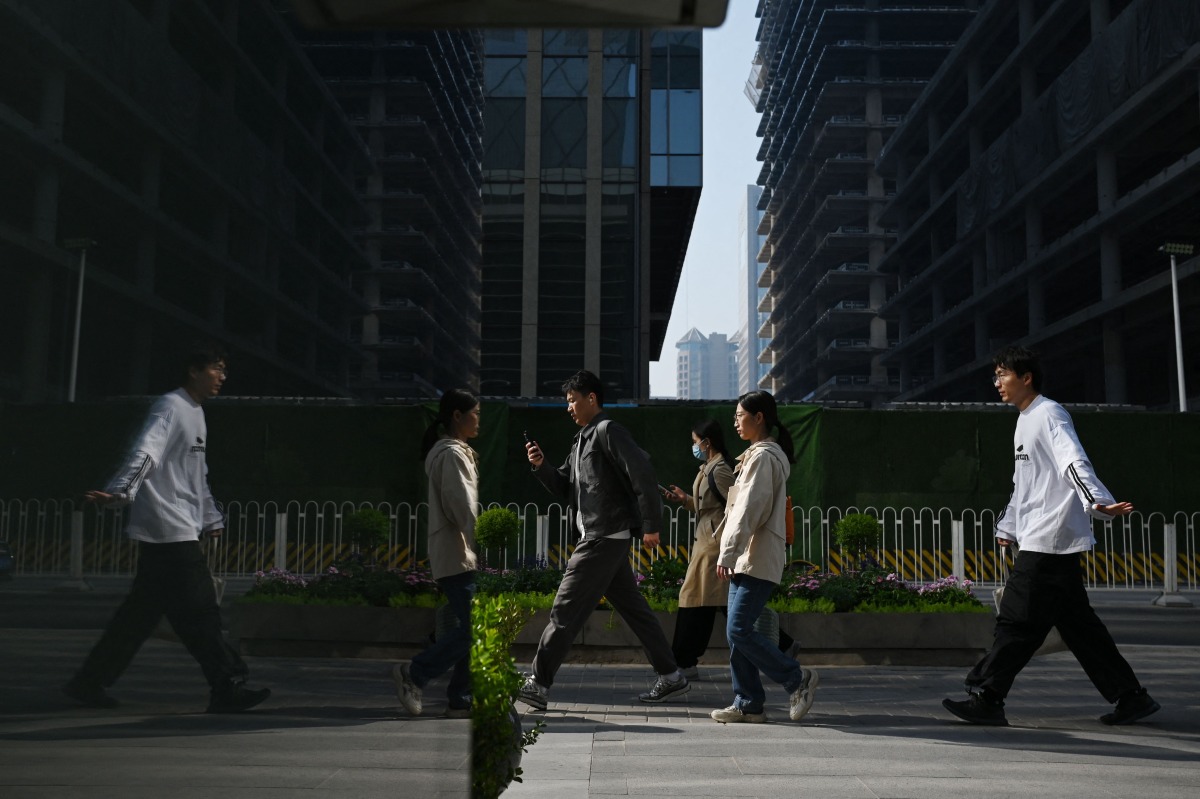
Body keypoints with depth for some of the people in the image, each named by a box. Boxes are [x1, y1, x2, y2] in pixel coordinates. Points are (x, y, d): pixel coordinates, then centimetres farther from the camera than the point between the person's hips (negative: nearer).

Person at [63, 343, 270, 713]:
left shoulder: (195, 414, 21)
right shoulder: (170, 408, -8)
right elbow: (146, 454, -24)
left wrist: (211, 519, 32)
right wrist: (121, 492, -38)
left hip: (181, 531, 10)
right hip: (169, 529, -10)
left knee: (141, 612, 11)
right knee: (200, 610, -9)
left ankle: (89, 682, 18)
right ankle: (226, 687, -6)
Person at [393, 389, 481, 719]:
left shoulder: (457, 452, 19)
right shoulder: (451, 453, -13)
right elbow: (463, 509, -19)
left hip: (459, 556, 10)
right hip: (456, 557, -10)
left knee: (472, 628, 8)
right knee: (473, 627, -11)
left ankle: (460, 701, 11)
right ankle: (414, 674, 0)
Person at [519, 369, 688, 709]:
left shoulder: (608, 431, -10)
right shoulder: (583, 439, 19)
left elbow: (643, 474, -18)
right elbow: (565, 487, 19)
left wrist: (651, 525, -20)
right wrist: (541, 466, 1)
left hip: (605, 537, -10)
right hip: (603, 537, 10)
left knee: (566, 609, -8)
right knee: (632, 606, 12)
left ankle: (538, 684, -4)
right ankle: (671, 676, 19)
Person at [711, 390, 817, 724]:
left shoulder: (763, 456, -12)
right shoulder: (757, 454, 20)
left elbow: (749, 510, -19)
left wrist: (727, 553, -20)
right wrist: (729, 552, 21)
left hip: (757, 558, -10)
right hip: (745, 558, 10)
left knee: (739, 630, -12)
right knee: (736, 631, 7)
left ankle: (798, 678, -1)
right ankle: (749, 704, 11)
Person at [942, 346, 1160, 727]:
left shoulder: (1048, 414, -9)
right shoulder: (1026, 421, 21)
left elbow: (1074, 462, -26)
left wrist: (1096, 500, -41)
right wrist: (1007, 528, 32)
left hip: (1049, 541, -10)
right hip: (1042, 542, 10)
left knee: (1016, 621, -8)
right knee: (1078, 624, 11)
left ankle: (985, 698, -4)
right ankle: (1131, 697, 17)